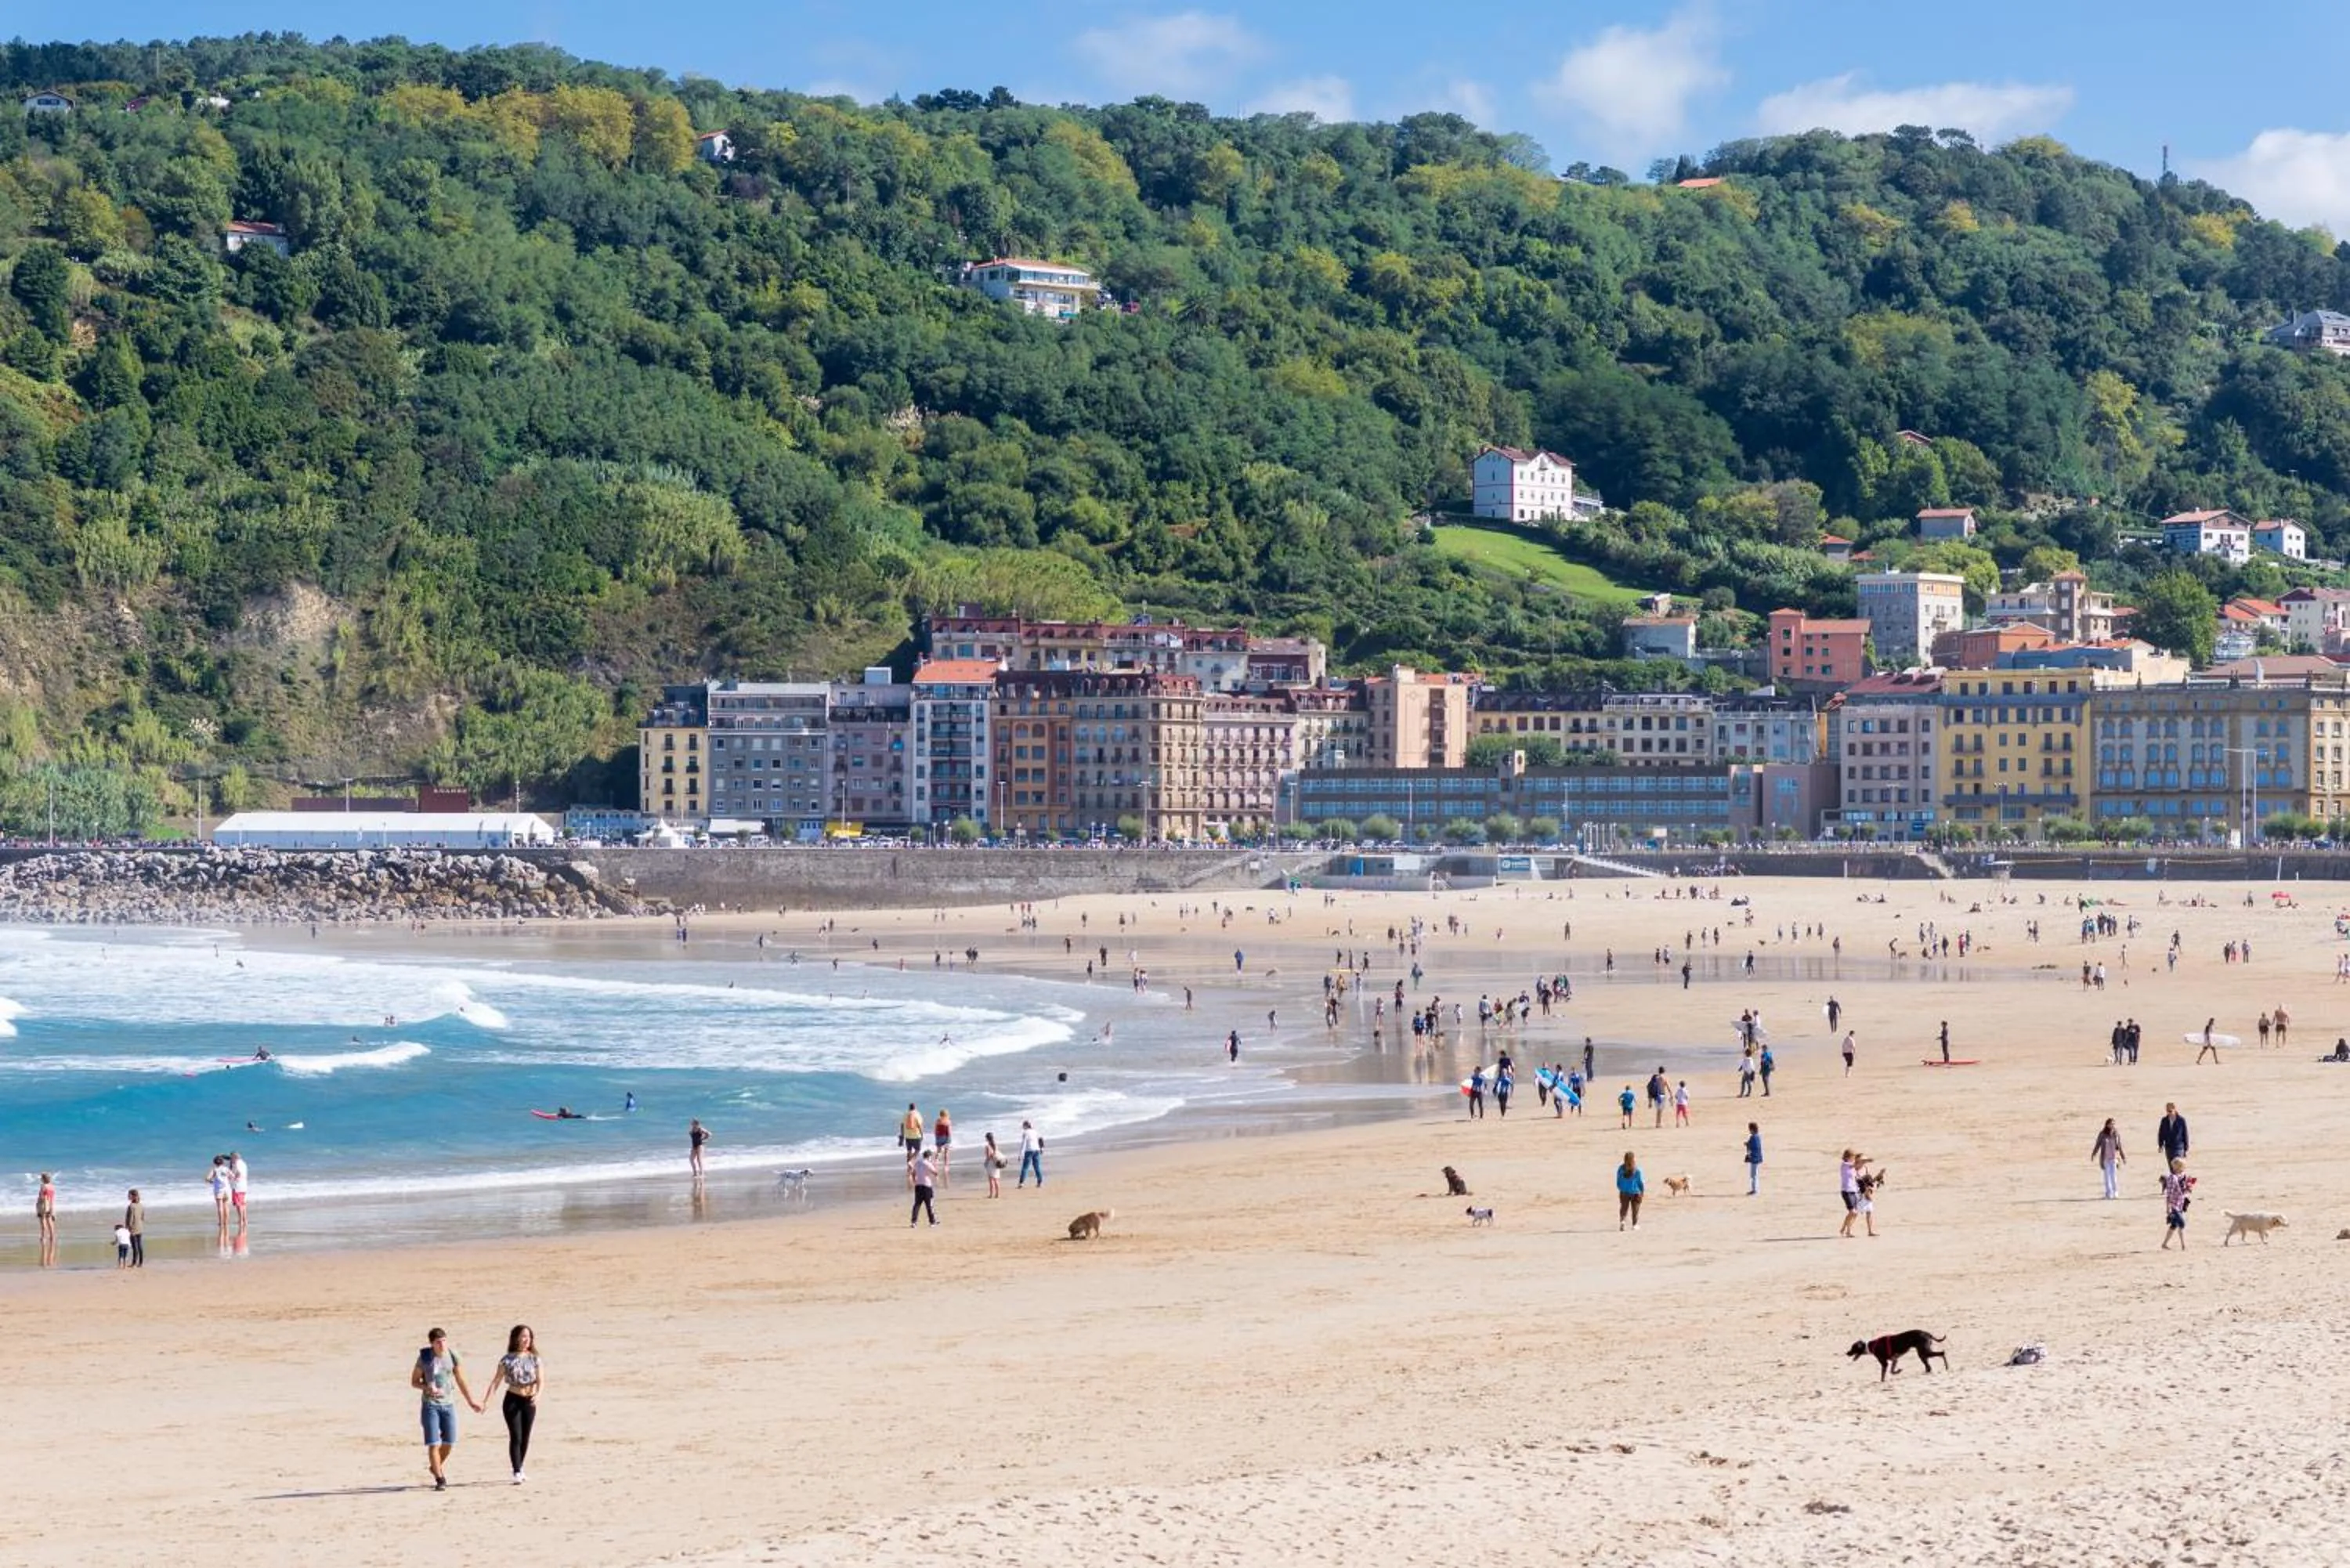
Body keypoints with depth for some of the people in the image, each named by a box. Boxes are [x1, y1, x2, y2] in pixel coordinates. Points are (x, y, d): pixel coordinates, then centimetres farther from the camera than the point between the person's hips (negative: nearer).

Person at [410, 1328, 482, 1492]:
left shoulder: (453, 1357, -3)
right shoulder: (424, 1358, -9)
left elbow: (461, 1381, 8)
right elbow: (414, 1381, 0)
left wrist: (472, 1402, 12)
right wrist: (427, 1388, -20)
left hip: (449, 1404, 3)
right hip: (430, 1405, -3)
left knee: (449, 1442, 6)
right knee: (433, 1443, -7)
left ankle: (436, 1467, 34)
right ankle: (439, 1479, 2)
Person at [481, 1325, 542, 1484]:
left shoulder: (534, 1359, 2)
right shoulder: (507, 1360, -4)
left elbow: (541, 1381, -4)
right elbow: (496, 1381, -4)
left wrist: (538, 1394, -24)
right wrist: (486, 1400, -12)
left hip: (529, 1402, 3)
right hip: (512, 1400, -3)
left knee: (525, 1437, 9)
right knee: (516, 1437, -9)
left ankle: (519, 1469, 23)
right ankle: (516, 1472, -8)